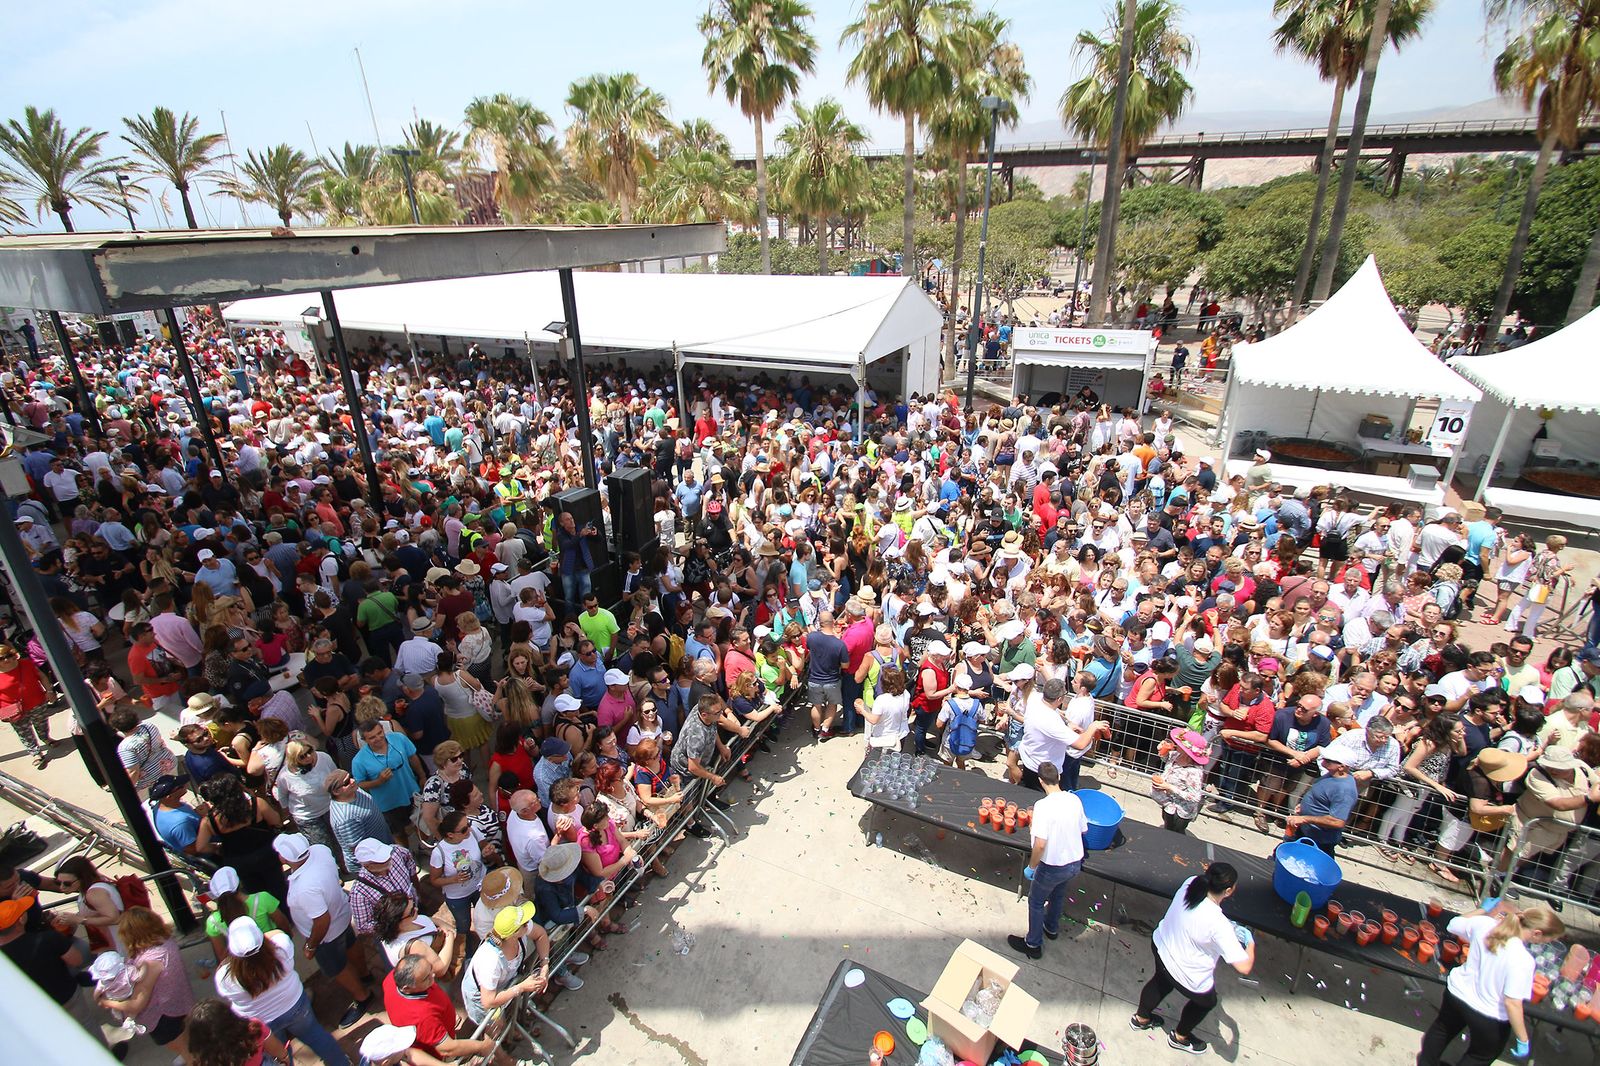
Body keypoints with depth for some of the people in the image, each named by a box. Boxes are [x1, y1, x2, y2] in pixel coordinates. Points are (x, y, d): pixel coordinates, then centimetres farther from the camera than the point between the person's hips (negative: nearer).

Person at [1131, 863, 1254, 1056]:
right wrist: (1250, 942, -13)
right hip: (1187, 975, -6)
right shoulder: (1219, 924, -38)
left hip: (1160, 945, 6)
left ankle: (1141, 1018, 61)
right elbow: (1244, 967, -31)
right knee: (1206, 1002, 29)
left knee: (1161, 981, 37)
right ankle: (1180, 1036, 53)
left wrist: (1229, 927, 0)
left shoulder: (1192, 882, -19)